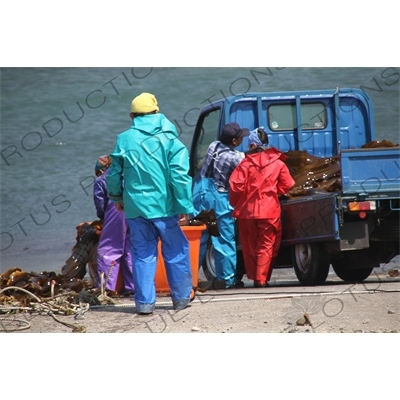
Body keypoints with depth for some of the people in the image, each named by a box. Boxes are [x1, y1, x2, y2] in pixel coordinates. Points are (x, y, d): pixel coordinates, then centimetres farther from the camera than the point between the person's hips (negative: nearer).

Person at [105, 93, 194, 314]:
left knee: (142, 254, 9)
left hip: (135, 207, 2)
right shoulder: (168, 138, -5)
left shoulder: (124, 140, 1)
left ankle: (144, 301, 6)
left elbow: (113, 173, 8)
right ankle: (181, 297, 20)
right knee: (175, 251, 12)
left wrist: (116, 197, 26)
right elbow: (180, 176, -12)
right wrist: (185, 207, -9)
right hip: (164, 206, -2)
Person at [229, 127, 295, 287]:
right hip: (269, 210, 0)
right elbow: (286, 186, 2)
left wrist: (235, 202, 6)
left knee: (250, 245, 13)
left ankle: (253, 276, 16)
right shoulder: (278, 163, 1)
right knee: (266, 245, 3)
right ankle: (261, 278, -5)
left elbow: (235, 184, -11)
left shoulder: (246, 163, -4)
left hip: (247, 210, 0)